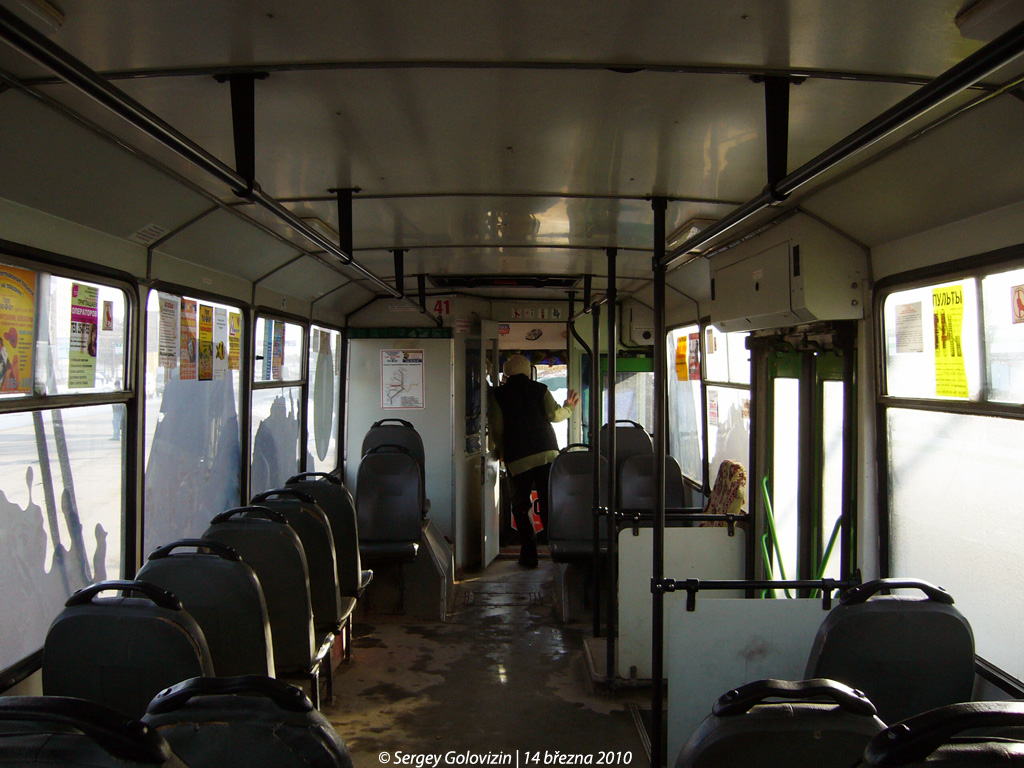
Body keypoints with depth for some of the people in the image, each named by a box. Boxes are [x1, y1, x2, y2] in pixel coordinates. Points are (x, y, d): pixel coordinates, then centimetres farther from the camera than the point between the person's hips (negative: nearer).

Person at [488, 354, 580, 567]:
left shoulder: (498, 394, 6)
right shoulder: (540, 389, 10)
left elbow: (496, 428, 1)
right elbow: (554, 415, -2)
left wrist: (501, 452, 17)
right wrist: (568, 408, 19)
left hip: (518, 459, -1)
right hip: (547, 453, 1)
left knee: (521, 505, 11)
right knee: (549, 503, 4)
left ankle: (529, 554, 6)